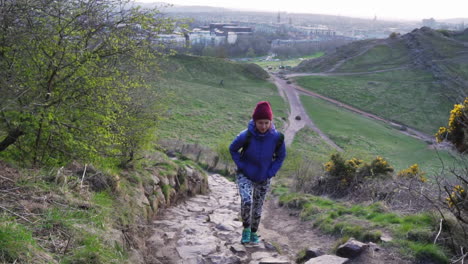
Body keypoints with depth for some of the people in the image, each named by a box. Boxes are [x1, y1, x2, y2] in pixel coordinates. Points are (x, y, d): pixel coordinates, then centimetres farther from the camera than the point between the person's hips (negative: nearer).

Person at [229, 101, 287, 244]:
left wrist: (271, 172, -7)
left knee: (258, 206, 13)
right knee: (246, 201, -22)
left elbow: (281, 156, 0)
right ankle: (246, 229, 3)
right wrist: (241, 166, -11)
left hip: (263, 178, 2)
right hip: (245, 176, -2)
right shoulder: (246, 136, -24)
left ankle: (253, 233, 35)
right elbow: (233, 149, -5)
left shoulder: (277, 137, -19)